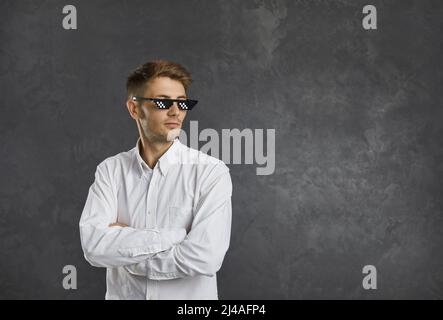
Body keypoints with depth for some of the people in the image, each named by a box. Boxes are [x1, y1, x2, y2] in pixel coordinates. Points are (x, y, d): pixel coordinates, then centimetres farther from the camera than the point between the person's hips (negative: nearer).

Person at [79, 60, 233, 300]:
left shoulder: (211, 172, -14)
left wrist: (122, 249, -15)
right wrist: (175, 235, -22)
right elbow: (94, 245, -18)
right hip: (123, 294, 2)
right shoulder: (110, 170, -4)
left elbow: (204, 258, -24)